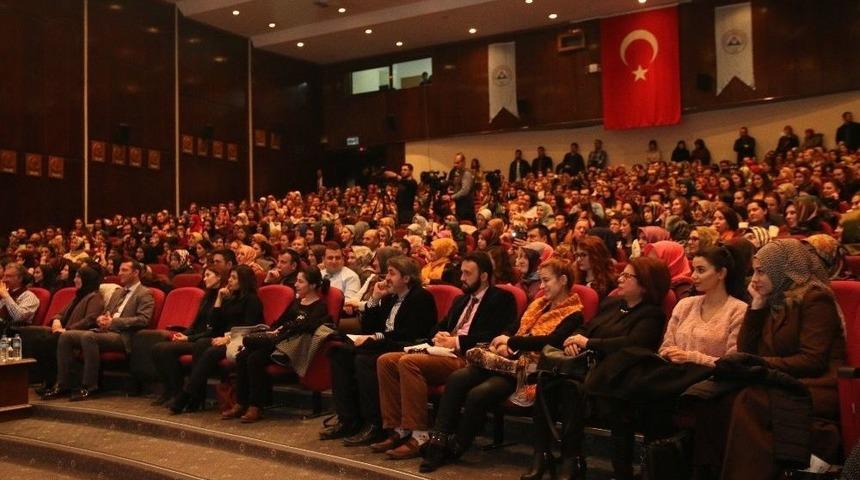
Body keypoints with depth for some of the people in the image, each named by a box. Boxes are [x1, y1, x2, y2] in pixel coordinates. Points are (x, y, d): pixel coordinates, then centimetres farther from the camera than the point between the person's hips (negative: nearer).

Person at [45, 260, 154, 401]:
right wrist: (100, 319, 3)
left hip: (121, 336, -8)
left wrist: (113, 322, -16)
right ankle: (63, 385, -6)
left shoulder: (145, 294, 0)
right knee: (65, 336, -8)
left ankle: (89, 387, -26)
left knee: (88, 336, -34)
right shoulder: (118, 292, 26)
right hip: (104, 330, 8)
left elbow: (143, 319, -13)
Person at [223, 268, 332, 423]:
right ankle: (241, 404, -13)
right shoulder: (296, 302, 24)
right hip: (276, 341, 8)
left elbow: (306, 327, -16)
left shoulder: (320, 306, 0)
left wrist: (282, 330, -16)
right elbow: (280, 321, 20)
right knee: (242, 356, -16)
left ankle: (256, 408, -21)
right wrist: (273, 331, 1)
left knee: (255, 359, -28)